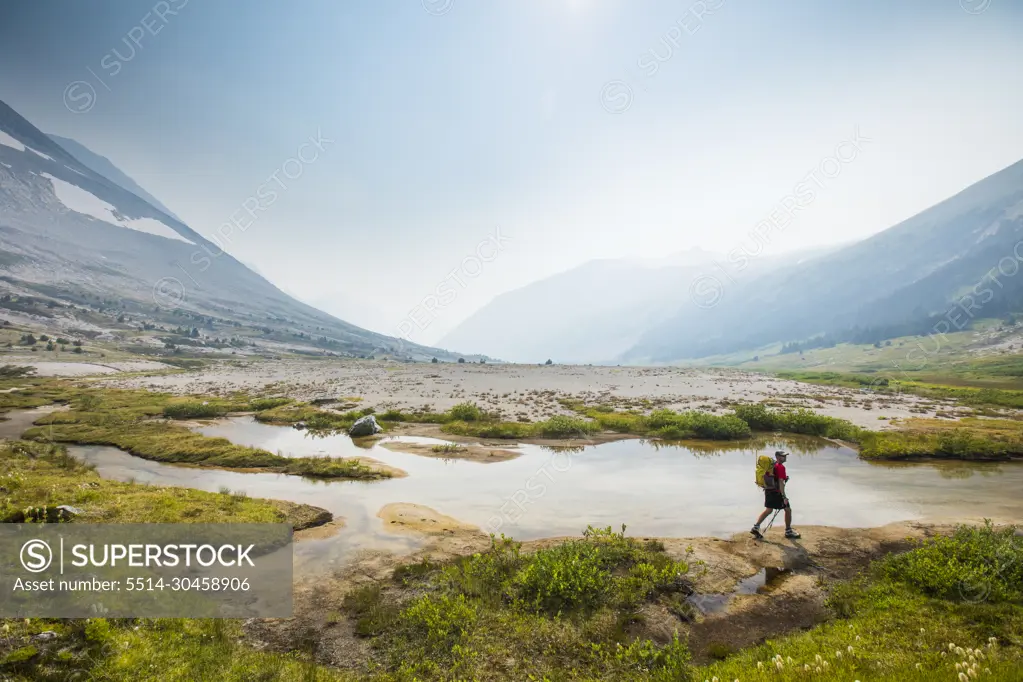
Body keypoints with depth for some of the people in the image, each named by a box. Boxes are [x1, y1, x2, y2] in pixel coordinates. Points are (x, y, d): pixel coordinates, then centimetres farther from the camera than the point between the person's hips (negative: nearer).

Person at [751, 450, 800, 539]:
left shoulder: (771, 465, 9)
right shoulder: (781, 467, -17)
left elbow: (766, 477, 17)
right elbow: (781, 482, -23)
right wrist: (784, 497, -22)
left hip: (768, 491, 8)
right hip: (777, 492, -8)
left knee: (769, 510, 16)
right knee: (788, 510, 9)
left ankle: (756, 527, 10)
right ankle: (788, 531, 20)